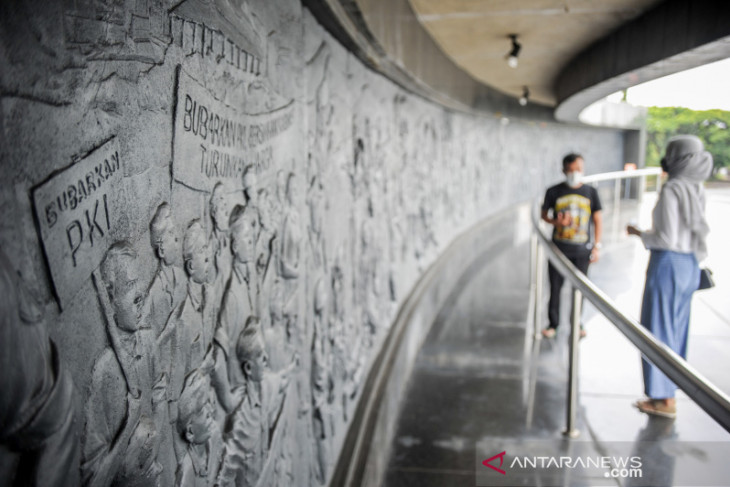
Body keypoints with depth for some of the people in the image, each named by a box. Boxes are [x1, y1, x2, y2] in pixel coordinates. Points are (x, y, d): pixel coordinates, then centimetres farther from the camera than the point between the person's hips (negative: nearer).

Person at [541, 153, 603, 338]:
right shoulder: (554, 192, -1)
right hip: (559, 248, -1)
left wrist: (597, 246, 2)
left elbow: (597, 220, 7)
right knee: (555, 286, 4)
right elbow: (544, 214, 8)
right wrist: (556, 221, -14)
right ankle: (553, 323, 18)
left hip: (582, 250, 1)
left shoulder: (590, 192, 3)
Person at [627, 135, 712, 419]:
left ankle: (665, 401, 8)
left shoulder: (672, 190, -17)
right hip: (690, 265, 9)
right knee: (676, 329, 16)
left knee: (658, 331, 1)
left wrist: (639, 234, -5)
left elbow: (667, 239, -19)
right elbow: (698, 232, 13)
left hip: (668, 264, -8)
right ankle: (668, 393, 27)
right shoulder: (697, 189, 7)